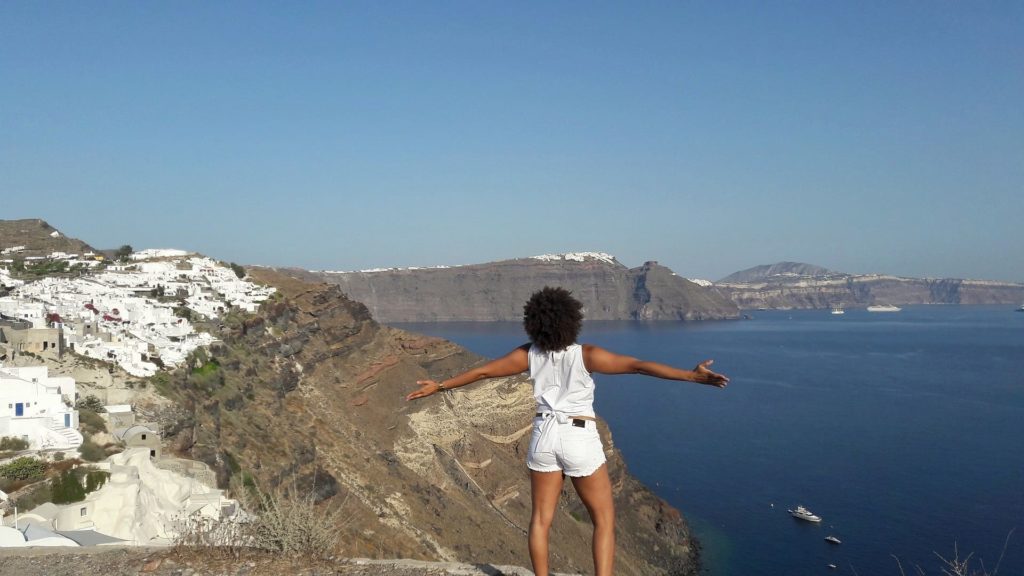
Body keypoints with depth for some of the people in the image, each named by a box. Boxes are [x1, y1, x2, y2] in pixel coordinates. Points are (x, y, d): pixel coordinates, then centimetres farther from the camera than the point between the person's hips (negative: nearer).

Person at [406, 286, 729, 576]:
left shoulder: (529, 354, -4)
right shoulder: (586, 355, -15)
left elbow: (481, 372, 3)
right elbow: (637, 366, -21)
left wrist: (438, 386, 15)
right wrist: (693, 376, -21)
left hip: (544, 436, 4)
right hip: (579, 439, -4)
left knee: (541, 519, 15)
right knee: (604, 520, 9)